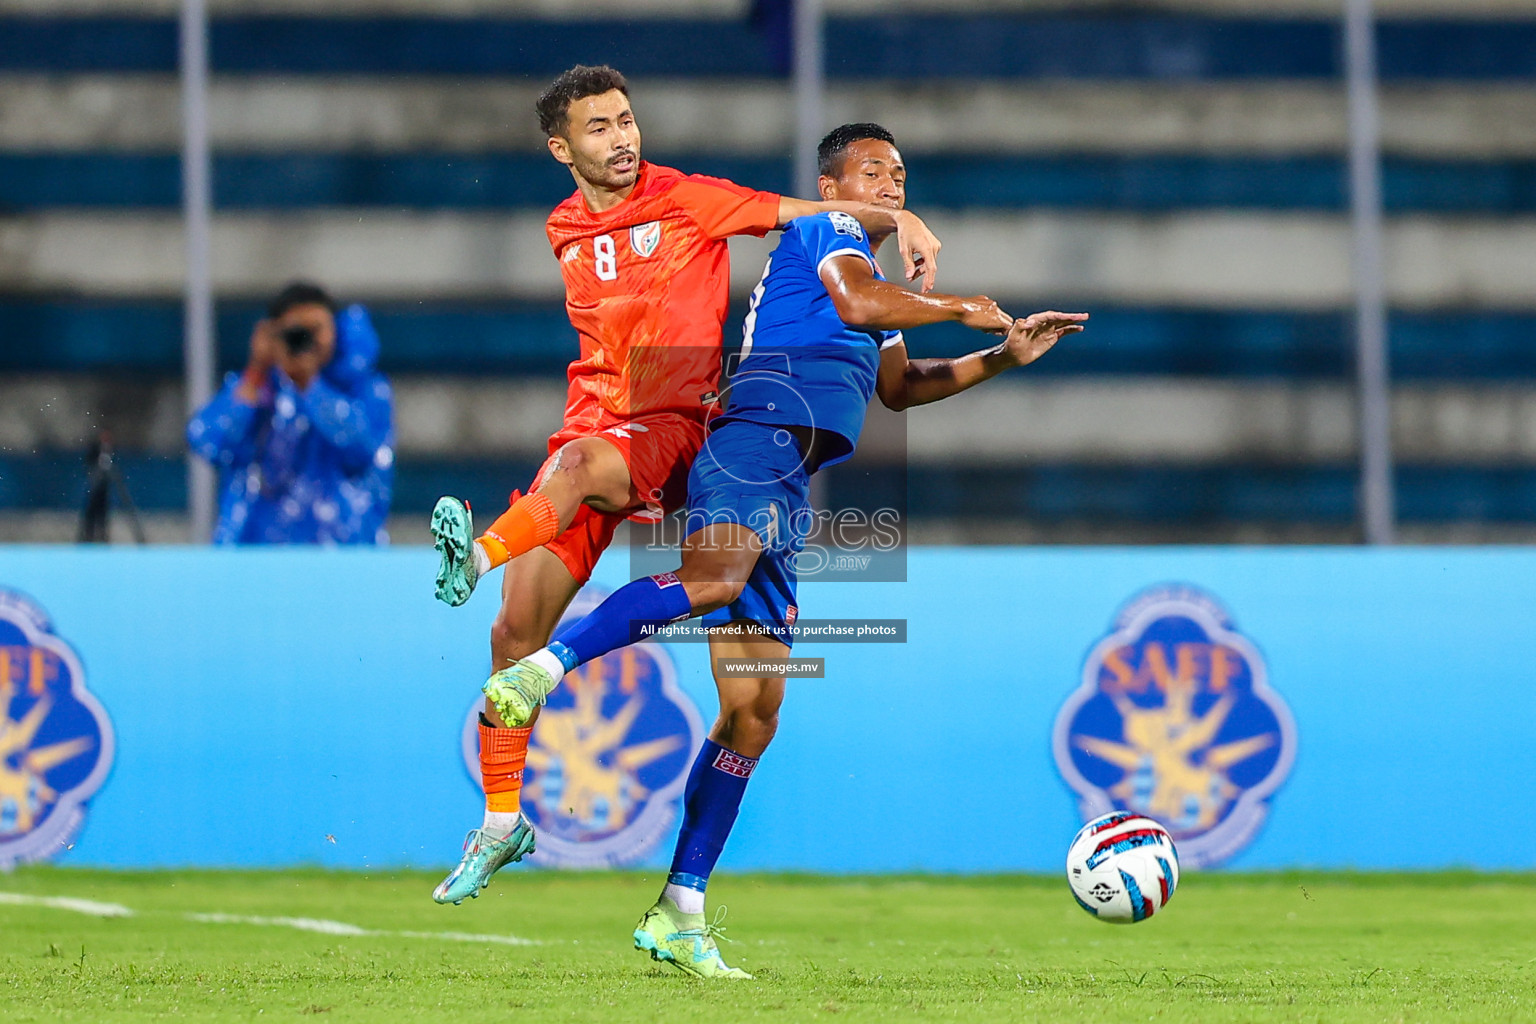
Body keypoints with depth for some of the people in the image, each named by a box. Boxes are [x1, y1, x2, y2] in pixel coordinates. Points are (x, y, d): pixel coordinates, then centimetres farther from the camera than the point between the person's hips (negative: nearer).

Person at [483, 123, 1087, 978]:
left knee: (755, 714, 4)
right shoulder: (828, 232, 7)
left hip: (787, 492, 9)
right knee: (716, 579, -41)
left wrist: (1003, 357, 38)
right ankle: (541, 669, -49)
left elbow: (899, 385, 45)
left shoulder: (869, 266, 35)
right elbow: (858, 302, -14)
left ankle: (680, 915, 4)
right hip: (760, 443, -9)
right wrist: (960, 308, -3)